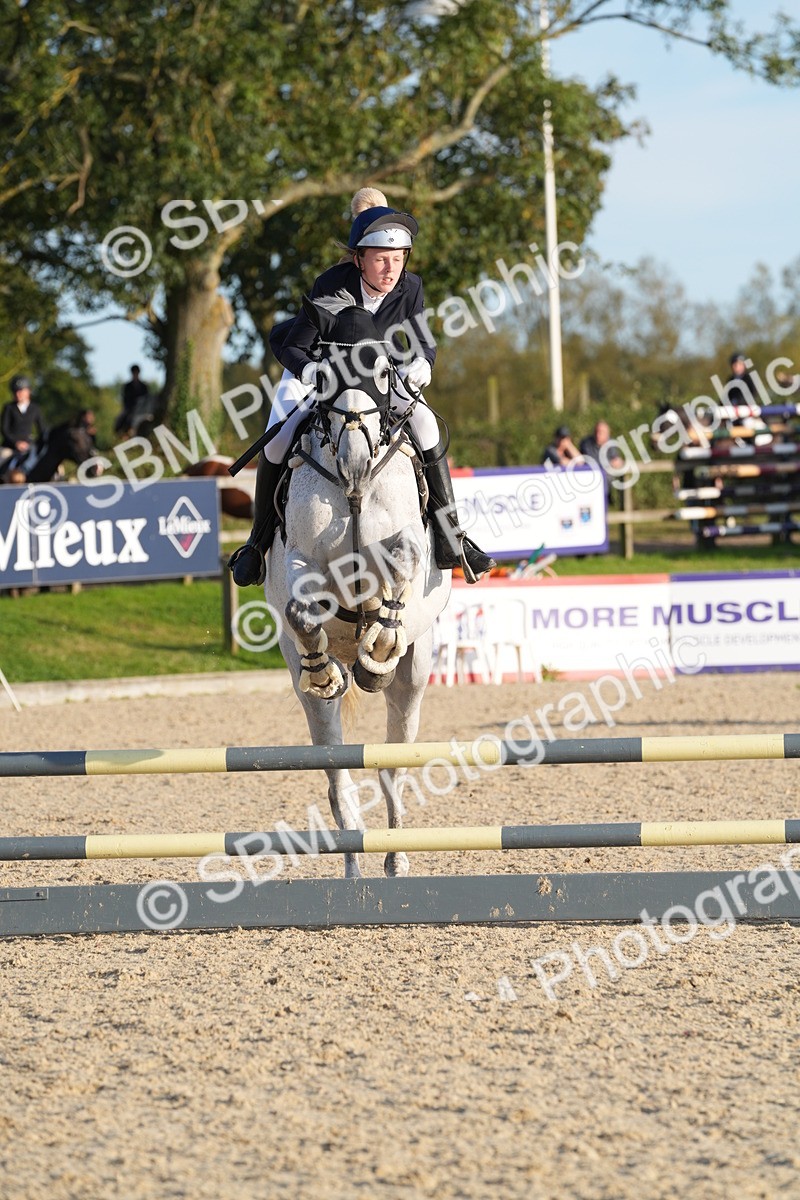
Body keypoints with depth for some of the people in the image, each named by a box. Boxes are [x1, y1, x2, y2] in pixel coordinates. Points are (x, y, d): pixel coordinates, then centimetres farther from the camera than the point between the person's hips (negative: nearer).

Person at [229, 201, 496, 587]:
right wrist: (308, 369, -47)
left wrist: (420, 364, -35)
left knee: (424, 422, -21)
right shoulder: (332, 286, -30)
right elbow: (294, 348, -25)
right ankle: (258, 541, -2)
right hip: (314, 369, -2)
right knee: (278, 438, -23)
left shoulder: (409, 288, -20)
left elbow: (424, 345, -11)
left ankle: (449, 539, -17)